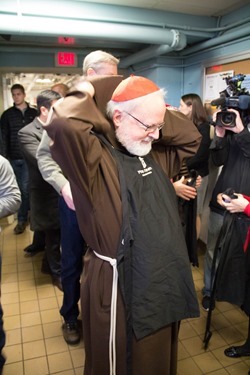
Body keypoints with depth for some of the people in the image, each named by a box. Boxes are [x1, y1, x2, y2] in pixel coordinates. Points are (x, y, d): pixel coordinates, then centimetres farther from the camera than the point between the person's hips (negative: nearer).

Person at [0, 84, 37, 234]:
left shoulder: (34, 113, 5)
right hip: (14, 157, 1)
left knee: (25, 188, 0)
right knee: (21, 188, 8)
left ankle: (22, 219, 13)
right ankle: (25, 217, 21)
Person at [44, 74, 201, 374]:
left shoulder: (154, 153, 6)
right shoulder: (95, 154, -20)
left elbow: (191, 136, 13)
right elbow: (62, 125, -39)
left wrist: (158, 117, -1)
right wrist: (88, 95, -19)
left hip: (162, 276, 8)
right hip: (119, 282, -7)